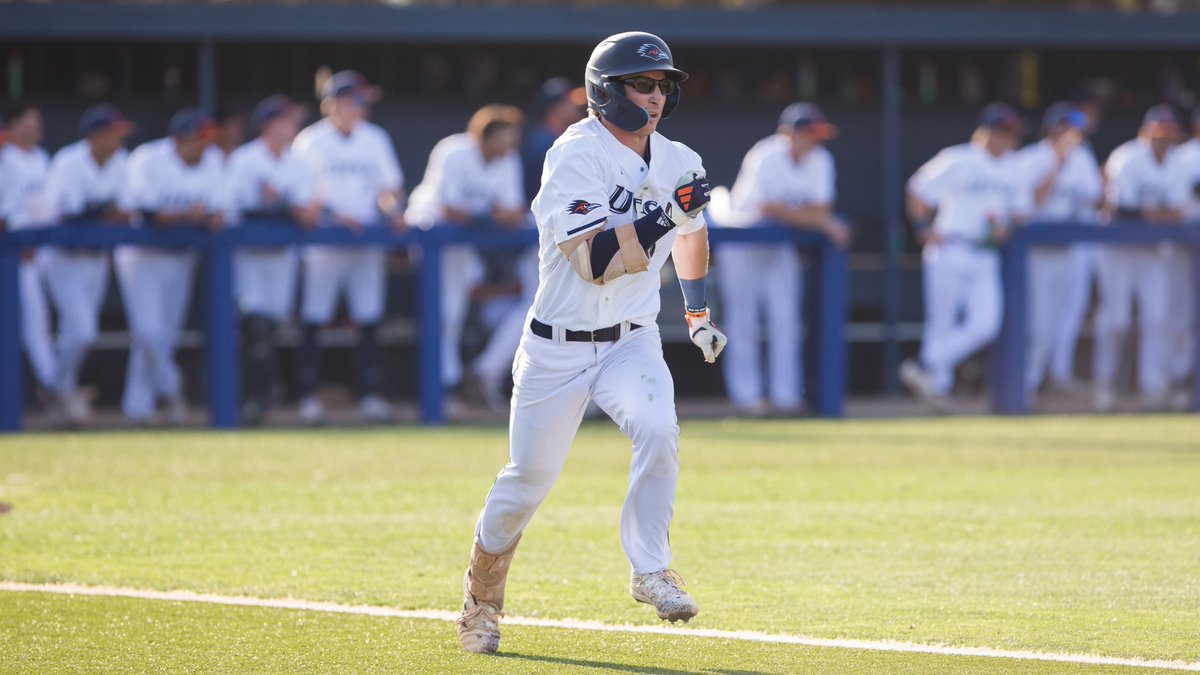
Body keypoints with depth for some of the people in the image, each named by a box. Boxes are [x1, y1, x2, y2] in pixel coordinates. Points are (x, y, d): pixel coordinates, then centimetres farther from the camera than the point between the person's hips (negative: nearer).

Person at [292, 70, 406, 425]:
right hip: (324, 244, -4)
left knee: (369, 321, 1)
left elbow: (390, 186, 16)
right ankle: (309, 395, -2)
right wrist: (334, 216, -18)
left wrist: (394, 210, -3)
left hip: (367, 243, 4)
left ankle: (371, 396, 4)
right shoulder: (311, 142, -1)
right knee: (312, 320, -6)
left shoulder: (375, 139, 13)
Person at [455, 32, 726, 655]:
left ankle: (650, 572, -13)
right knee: (529, 478, 5)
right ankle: (482, 594, 29)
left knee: (657, 429, -26)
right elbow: (594, 260, -27)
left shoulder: (677, 163, 2)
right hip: (559, 347, -4)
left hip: (632, 342, 4)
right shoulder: (577, 156, -18)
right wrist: (664, 215, -30)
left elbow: (690, 233, 26)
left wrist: (698, 313, 29)